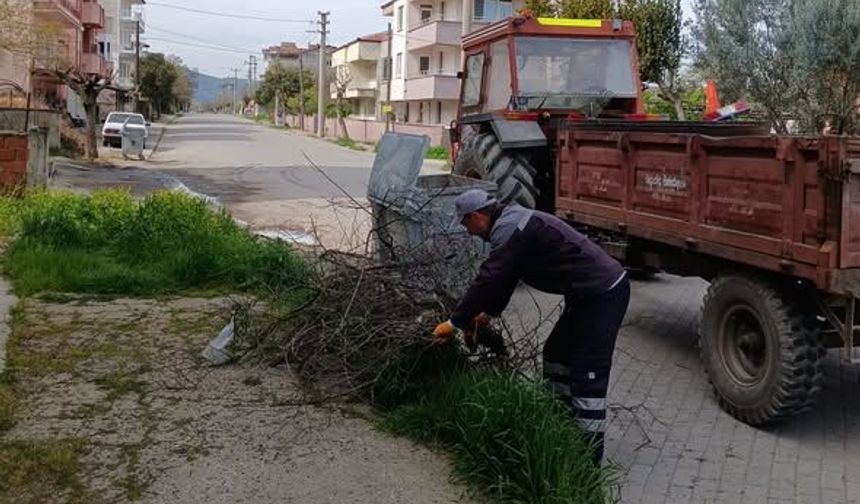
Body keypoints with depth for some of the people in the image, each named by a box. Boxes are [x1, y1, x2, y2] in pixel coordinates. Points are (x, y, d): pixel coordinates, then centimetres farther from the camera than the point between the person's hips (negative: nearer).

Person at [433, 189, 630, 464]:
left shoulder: (507, 230, -17)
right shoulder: (513, 220, 16)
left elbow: (488, 279, -18)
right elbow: (505, 276, 26)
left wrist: (455, 322, -9)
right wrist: (489, 312, 29)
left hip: (603, 294, -11)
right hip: (590, 293, 11)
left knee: (587, 374, -10)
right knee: (556, 353, 20)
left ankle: (589, 454, -6)